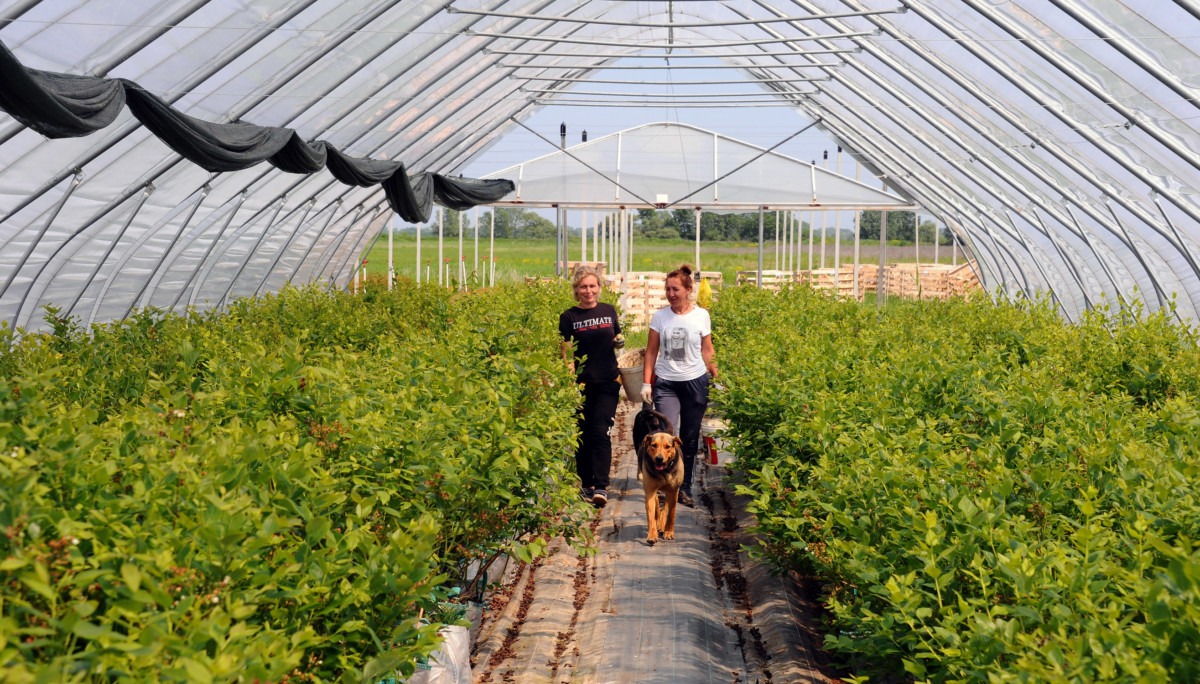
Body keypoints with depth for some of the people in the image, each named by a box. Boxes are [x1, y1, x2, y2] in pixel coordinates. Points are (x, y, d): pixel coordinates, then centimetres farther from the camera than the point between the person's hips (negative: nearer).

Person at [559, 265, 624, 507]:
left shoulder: (609, 311, 7)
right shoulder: (568, 317, 0)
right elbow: (566, 353, -1)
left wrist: (619, 341, 0)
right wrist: (569, 372, -16)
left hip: (608, 382, 0)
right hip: (581, 384, 0)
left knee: (600, 432, -9)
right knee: (583, 434, 5)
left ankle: (601, 486, -11)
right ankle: (586, 483, 19)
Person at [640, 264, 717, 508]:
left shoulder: (701, 316, 0)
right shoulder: (659, 316, 1)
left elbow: (707, 351, 9)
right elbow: (651, 351, 6)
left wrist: (714, 377, 4)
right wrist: (646, 383, 0)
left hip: (695, 382, 0)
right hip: (665, 384, 0)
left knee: (690, 439, 7)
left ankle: (685, 488, 20)